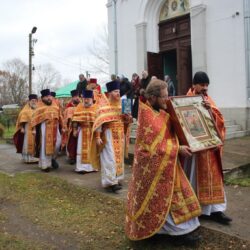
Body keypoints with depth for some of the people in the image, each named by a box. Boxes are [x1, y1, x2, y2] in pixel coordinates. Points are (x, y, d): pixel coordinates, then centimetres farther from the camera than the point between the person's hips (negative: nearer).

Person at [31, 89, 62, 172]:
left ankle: (52, 158, 20)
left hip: (54, 127, 4)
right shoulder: (39, 107, 1)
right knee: (45, 146, -1)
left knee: (57, 143, -7)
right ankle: (45, 165, 8)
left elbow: (59, 117, 17)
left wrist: (62, 127, 14)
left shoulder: (55, 106, 14)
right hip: (44, 127, -4)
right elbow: (35, 118, -3)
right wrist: (34, 129, -12)